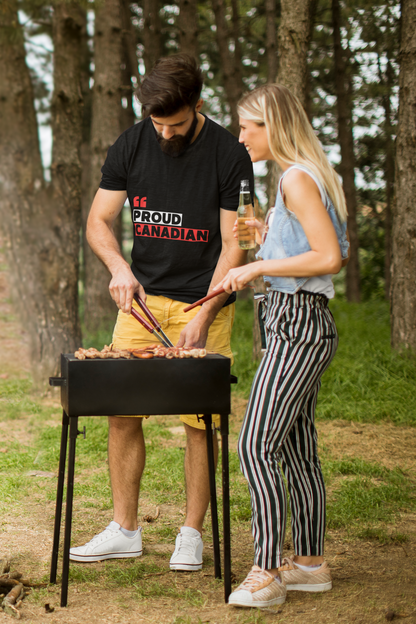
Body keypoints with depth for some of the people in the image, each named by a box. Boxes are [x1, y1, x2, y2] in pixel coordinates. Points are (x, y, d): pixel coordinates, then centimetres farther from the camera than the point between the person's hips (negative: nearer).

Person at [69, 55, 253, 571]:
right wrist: (119, 267, -12)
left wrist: (202, 317, -16)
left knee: (200, 421, -2)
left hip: (204, 302, -3)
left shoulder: (229, 155, -8)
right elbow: (98, 222, 8)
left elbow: (234, 246, -8)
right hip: (142, 296, 3)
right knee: (121, 413, 1)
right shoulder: (130, 146, 1)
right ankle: (124, 530, 14)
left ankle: (191, 533, 12)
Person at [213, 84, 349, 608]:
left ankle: (265, 574, -8)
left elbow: (330, 256, -22)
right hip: (305, 326, 11)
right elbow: (338, 252, 21)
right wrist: (272, 237, 17)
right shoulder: (305, 176, 17)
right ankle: (310, 563, 21)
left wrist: (259, 266, -17)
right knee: (298, 450, 13)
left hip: (297, 326, -11)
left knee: (255, 446, -11)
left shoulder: (297, 178, -14)